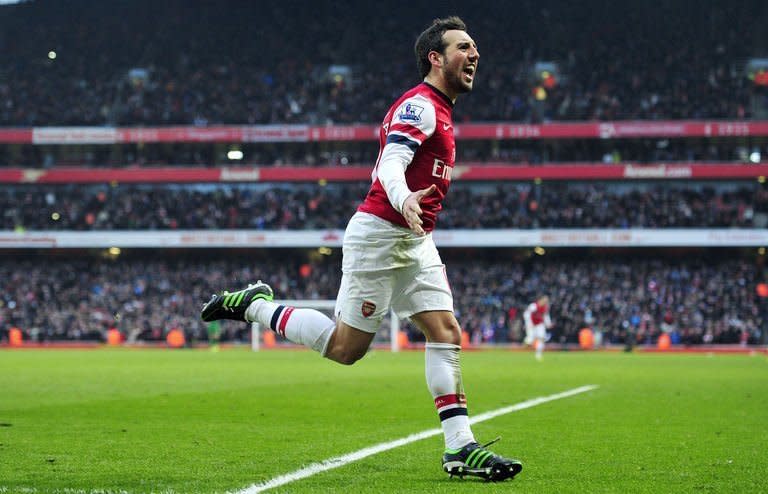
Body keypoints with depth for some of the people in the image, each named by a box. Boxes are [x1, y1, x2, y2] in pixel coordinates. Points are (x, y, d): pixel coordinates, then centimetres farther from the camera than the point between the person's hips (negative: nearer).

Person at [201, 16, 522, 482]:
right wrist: (404, 201, -48)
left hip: (415, 242, 10)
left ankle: (460, 447, -7)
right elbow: (390, 165, -28)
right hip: (380, 233, -10)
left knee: (446, 332, -3)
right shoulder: (420, 105, -14)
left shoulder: (437, 110, 18)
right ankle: (253, 305, 13)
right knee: (346, 347, -5)